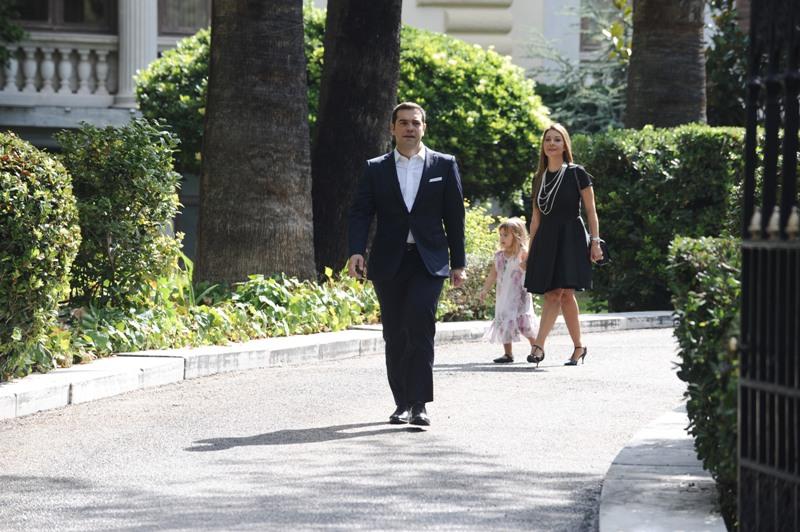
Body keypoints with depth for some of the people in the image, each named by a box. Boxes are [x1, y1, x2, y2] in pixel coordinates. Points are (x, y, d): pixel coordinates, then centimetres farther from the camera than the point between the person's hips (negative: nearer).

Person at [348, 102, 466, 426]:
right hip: (389, 262, 2)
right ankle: (403, 403, 14)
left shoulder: (444, 165, 8)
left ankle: (419, 404, -20)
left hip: (429, 261, -2)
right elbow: (360, 213, 3)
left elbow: (454, 216, 8)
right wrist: (356, 251, -13)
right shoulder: (376, 169, 10)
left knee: (420, 321, -19)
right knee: (395, 335, 4)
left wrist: (458, 263, 5)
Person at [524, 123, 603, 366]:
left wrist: (595, 241, -8)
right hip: (546, 239, 5)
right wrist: (531, 249, 15)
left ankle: (539, 346, -20)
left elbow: (591, 211, 0)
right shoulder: (539, 178, 14)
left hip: (570, 237, -5)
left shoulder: (576, 174, 1)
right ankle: (579, 348, 9)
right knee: (555, 294, 0)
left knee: (559, 292, -13)